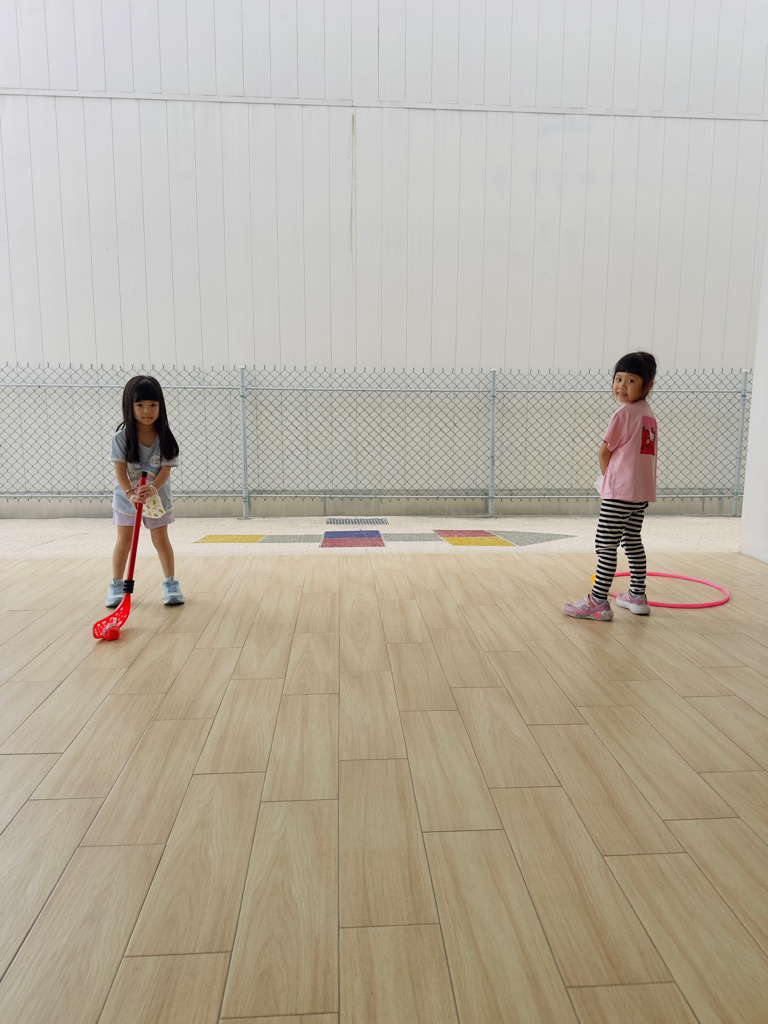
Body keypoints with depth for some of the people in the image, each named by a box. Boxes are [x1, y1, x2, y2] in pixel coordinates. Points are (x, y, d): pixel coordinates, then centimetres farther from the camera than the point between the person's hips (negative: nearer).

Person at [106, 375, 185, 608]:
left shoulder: (165, 437, -13)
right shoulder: (122, 437, -16)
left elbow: (165, 469, -16)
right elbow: (120, 470, -19)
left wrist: (152, 489, -34)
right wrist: (130, 494, -34)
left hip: (157, 496, 0)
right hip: (126, 497, 0)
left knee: (161, 539, 6)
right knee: (124, 541, 7)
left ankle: (170, 582, 18)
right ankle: (116, 585, 20)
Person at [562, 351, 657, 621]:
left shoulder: (624, 412, -13)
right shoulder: (649, 414, 13)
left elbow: (605, 451, -9)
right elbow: (650, 453, 17)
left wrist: (607, 477, 9)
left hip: (620, 491, -9)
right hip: (642, 492, 9)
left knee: (605, 545, -7)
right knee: (633, 540, 20)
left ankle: (598, 602, -6)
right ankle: (637, 596, 29)